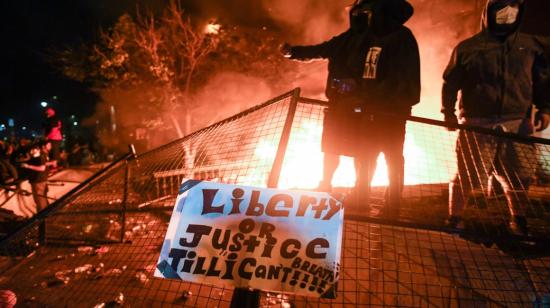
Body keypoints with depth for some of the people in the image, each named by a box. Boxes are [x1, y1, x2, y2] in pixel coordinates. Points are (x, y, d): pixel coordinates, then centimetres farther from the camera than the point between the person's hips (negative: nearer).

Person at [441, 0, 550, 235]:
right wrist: (448, 111, -3)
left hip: (517, 123, 3)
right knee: (466, 176, -1)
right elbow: (450, 82, 6)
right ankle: (454, 220, 14)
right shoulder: (468, 48, 6)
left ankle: (518, 222, 24)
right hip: (476, 123, -3)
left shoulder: (531, 46, 15)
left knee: (519, 177, 6)